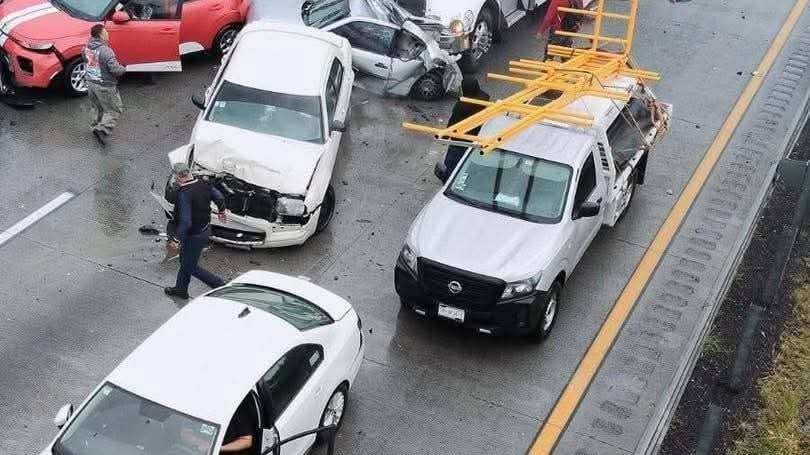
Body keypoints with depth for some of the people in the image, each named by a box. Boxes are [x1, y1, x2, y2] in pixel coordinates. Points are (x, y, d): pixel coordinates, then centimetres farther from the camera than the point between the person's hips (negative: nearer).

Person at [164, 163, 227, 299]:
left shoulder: (184, 194, -29)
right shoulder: (204, 185, -6)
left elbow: (186, 222, -31)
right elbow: (219, 198, 12)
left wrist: (177, 238, -17)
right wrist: (221, 211, 32)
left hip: (194, 235, -9)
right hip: (205, 229, 9)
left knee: (191, 267, 9)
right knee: (185, 260, 26)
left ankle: (221, 286, 10)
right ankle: (181, 289, 43)